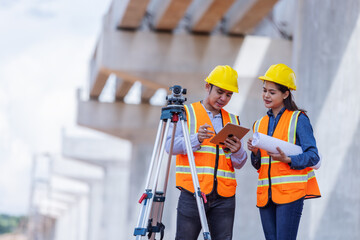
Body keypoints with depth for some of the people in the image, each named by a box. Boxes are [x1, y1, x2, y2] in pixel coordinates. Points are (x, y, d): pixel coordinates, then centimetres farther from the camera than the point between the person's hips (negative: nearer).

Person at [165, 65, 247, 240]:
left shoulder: (232, 120, 20)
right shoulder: (186, 113, 9)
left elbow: (239, 164, 15)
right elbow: (170, 146, -5)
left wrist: (237, 151, -9)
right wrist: (196, 139, -22)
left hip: (224, 198, 4)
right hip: (192, 194, -3)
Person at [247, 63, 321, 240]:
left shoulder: (298, 119, 0)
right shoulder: (260, 124, 17)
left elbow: (313, 156, -6)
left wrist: (287, 159, -21)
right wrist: (255, 152, -3)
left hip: (290, 192, -6)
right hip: (266, 195, 6)